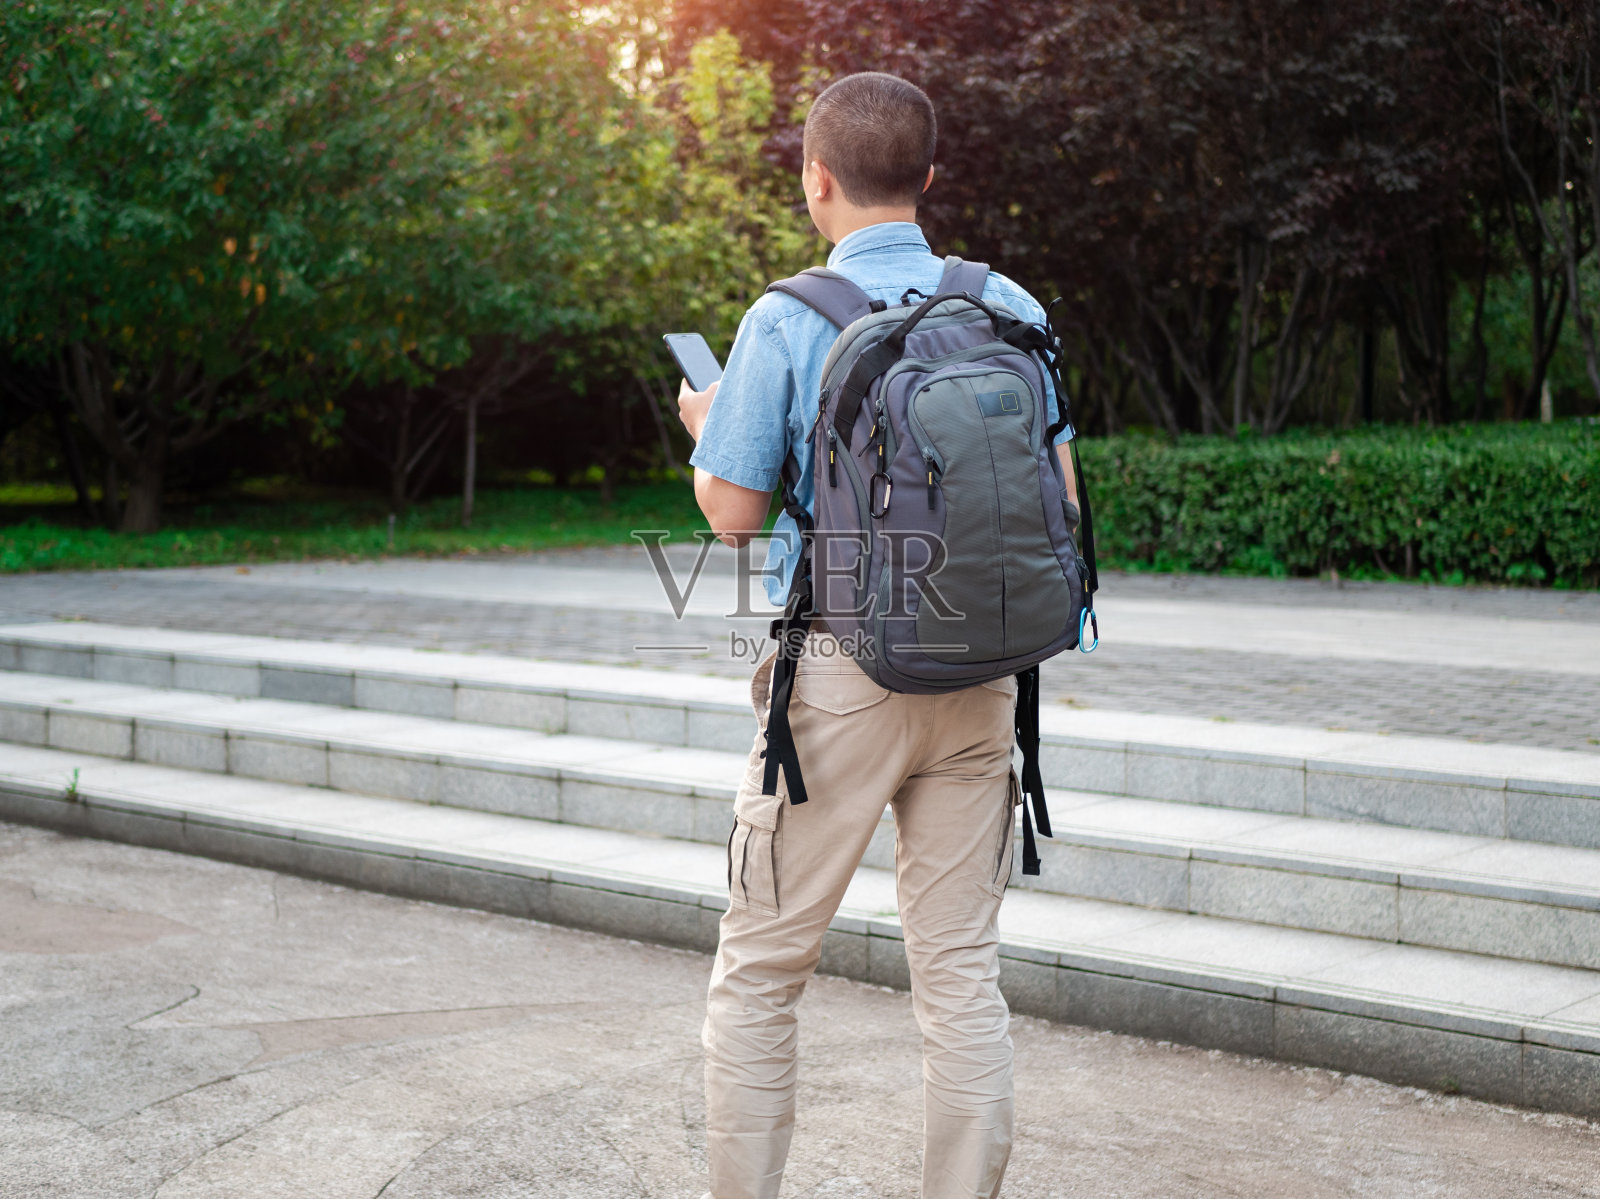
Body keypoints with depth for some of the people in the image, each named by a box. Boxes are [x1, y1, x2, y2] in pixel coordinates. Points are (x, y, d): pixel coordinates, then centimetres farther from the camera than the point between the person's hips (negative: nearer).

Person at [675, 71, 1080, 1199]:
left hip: (843, 671, -4)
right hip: (980, 678, 4)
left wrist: (708, 429, 14)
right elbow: (1059, 495, 6)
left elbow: (731, 511, -6)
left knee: (760, 968, 8)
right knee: (962, 968, 9)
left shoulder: (787, 320, -9)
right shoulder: (1010, 308, 3)